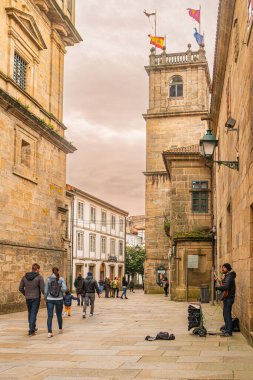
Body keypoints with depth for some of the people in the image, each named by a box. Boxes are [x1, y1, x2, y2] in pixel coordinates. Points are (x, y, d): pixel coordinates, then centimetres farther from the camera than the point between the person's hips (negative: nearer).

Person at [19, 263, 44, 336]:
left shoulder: (25, 277, 4)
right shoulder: (39, 277, -10)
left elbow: (20, 288, 7)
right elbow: (43, 289, -13)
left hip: (28, 298, 5)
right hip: (36, 298, -4)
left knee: (30, 313, 20)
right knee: (33, 314, 0)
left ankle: (33, 327, 32)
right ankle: (31, 331, -3)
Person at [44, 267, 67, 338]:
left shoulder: (48, 279, -4)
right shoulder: (61, 279, -5)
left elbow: (45, 290, -2)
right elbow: (64, 289, -14)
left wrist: (45, 298, 12)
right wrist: (60, 290, 6)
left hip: (50, 299, 0)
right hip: (59, 299, 1)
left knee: (50, 316, 0)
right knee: (59, 314, 18)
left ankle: (49, 332, -10)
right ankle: (60, 329, 34)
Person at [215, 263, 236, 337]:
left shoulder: (229, 276, -18)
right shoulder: (227, 276, 15)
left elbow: (225, 286, -31)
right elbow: (224, 285, 18)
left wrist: (217, 287, -18)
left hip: (228, 298, -11)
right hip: (226, 298, 11)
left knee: (227, 314, -6)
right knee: (225, 314, 18)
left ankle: (229, 332, -1)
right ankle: (226, 329, 28)